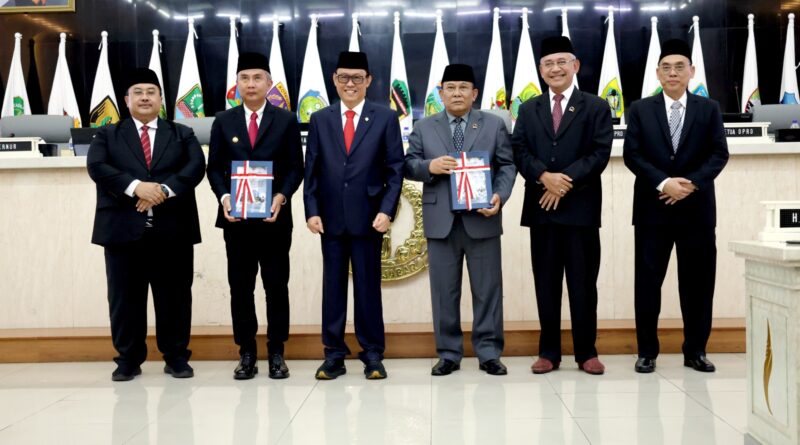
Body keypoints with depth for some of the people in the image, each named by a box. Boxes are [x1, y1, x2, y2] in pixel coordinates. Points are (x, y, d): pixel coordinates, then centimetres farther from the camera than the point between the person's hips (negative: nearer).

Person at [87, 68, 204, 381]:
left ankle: (176, 358, 15)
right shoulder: (107, 135, 13)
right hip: (124, 229, 0)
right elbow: (96, 167, -5)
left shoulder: (182, 135, 14)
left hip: (172, 230, 0)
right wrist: (136, 186, -19)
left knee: (175, 296, 4)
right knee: (125, 298, 4)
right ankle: (128, 359, 16)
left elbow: (195, 167, -2)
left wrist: (165, 190, -18)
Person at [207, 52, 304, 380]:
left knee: (276, 285, 4)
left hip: (275, 216, -1)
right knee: (240, 287, 5)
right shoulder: (223, 121, 10)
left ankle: (276, 353, 13)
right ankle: (247, 353, 14)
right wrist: (224, 197, -11)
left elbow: (295, 167, 2)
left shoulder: (286, 120, 6)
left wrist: (281, 197, -15)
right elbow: (214, 168, 7)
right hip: (236, 216, 1)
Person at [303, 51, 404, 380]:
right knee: (333, 285, 7)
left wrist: (386, 210, -9)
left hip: (368, 216, -2)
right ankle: (334, 355, 15)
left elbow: (395, 169, 1)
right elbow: (311, 169, 8)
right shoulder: (320, 119, 11)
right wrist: (311, 211, -2)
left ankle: (372, 355, 13)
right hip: (330, 217, 2)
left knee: (368, 285, 3)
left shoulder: (385, 118, 4)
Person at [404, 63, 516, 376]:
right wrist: (429, 166, -15)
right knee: (444, 290, 5)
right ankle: (448, 354, 15)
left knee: (487, 288, 3)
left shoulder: (494, 125, 8)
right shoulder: (423, 128, 10)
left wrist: (500, 196, -12)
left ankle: (489, 353, 13)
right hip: (441, 221, 1)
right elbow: (408, 165, 6)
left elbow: (507, 165, 4)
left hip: (482, 219, 0)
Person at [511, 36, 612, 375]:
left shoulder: (596, 107, 6)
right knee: (546, 283, 6)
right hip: (541, 207, 3)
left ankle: (586, 352, 13)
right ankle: (549, 352, 14)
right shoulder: (528, 109, 14)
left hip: (581, 207, -2)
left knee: (583, 283, 3)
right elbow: (519, 151, 2)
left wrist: (566, 183, -14)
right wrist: (544, 177, -15)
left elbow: (600, 153, -5)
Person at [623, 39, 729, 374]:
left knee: (698, 281, 6)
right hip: (653, 207, -1)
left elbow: (719, 154, 0)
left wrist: (691, 183, -15)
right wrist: (663, 183, -16)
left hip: (697, 208, 1)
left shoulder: (709, 109, 9)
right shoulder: (640, 109, 6)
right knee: (648, 280, 1)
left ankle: (695, 351, 18)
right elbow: (631, 155, -3)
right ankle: (647, 351, 11)